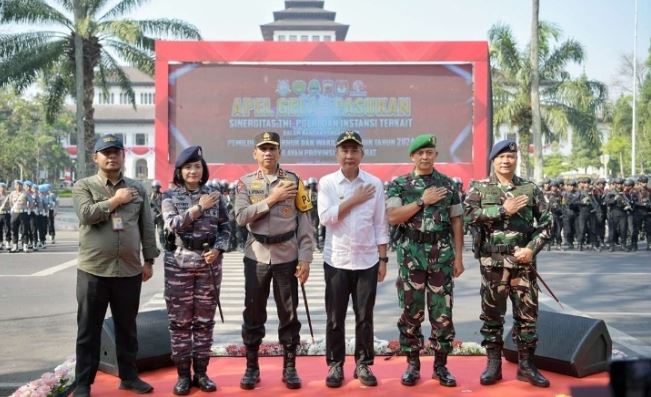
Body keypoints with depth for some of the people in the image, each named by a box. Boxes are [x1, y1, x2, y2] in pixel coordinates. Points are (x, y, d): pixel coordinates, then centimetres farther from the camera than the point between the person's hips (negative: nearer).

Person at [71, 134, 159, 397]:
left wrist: (149, 260, 6)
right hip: (93, 270, -2)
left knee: (127, 327, 13)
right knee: (89, 330, 7)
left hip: (129, 270, 3)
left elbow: (147, 227, 9)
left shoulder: (137, 189, 9)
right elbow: (86, 214, -17)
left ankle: (129, 376, 26)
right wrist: (116, 200, -9)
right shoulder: (83, 186, 2)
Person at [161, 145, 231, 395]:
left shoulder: (215, 196, 6)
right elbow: (173, 225, -13)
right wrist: (199, 207, -14)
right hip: (178, 265, -1)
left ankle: (201, 372, 19)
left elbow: (225, 228, 7)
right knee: (180, 321, 3)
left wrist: (218, 249, -9)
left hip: (209, 264, 1)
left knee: (205, 320, 7)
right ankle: (183, 374, 15)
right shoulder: (170, 196, 3)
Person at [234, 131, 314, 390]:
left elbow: (304, 221, 0)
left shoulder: (293, 181, 2)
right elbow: (241, 217, -11)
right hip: (256, 257, 1)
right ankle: (251, 367, 23)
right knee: (253, 312, 8)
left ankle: (289, 367, 22)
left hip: (287, 257, 0)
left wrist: (305, 258, -6)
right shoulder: (246, 183, 3)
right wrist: (272, 199, -15)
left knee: (288, 313, 8)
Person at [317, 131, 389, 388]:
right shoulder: (327, 183, -1)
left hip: (367, 261, 1)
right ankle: (335, 365, 21)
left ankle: (363, 364, 23)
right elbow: (325, 217, -14)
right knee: (335, 317, 8)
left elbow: (380, 224, 4)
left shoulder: (374, 184, 2)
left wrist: (383, 258, 2)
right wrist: (354, 200, -12)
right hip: (336, 261, -1)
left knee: (365, 317, 9)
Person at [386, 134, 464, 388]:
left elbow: (457, 221, 8)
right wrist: (422, 201, -14)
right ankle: (412, 364, 17)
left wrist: (458, 256, 2)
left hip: (442, 256, 1)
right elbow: (392, 217, -10)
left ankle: (440, 364, 18)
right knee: (411, 311, 5)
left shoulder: (448, 184, 8)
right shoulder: (399, 184, 2)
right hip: (411, 256, -1)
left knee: (442, 312, 5)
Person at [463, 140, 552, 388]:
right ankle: (493, 364, 18)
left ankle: (526, 365, 19)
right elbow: (470, 212, -15)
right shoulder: (480, 188, 4)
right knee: (492, 314, 7)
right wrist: (503, 210, -18)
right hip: (492, 262, -1)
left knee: (527, 313, 6)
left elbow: (546, 223, 4)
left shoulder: (531, 189, 7)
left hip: (523, 262, 1)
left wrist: (532, 248, -9)